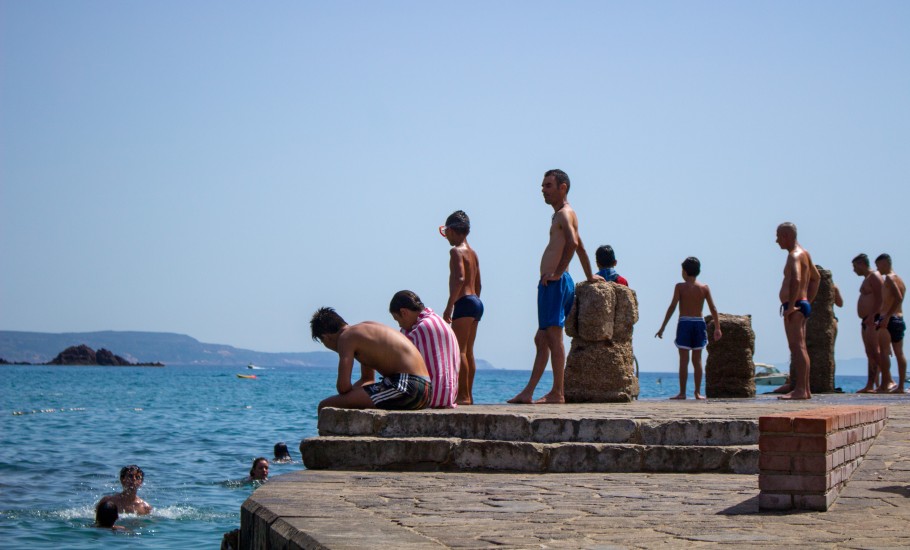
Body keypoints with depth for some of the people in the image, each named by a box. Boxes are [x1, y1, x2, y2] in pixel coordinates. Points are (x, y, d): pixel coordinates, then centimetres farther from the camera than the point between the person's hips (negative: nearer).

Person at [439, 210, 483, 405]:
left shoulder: (456, 251, -9)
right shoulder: (472, 252, 19)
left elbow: (459, 279, -21)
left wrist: (449, 306, -22)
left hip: (465, 302, -10)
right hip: (476, 302, 10)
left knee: (459, 350, -10)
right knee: (468, 352, 12)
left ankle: (463, 396, -14)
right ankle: (468, 394, 14)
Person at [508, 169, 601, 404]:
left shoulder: (564, 213, -8)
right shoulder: (563, 214, 23)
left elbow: (572, 242, -26)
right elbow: (579, 247, 33)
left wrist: (557, 272, -23)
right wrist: (589, 276, 40)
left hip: (555, 283, -11)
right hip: (552, 285, 11)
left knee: (553, 336, -12)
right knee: (541, 338, 10)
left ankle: (557, 392, -13)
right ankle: (528, 393, 13)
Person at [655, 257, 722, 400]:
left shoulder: (680, 286, -4)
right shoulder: (704, 288, 5)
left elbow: (672, 307, -8)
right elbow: (713, 309, 4)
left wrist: (662, 328, -6)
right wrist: (717, 328, 11)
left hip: (684, 323, -3)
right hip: (699, 323, 3)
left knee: (683, 360, -2)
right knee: (697, 360, 9)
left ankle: (682, 392, -4)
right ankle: (698, 392, 9)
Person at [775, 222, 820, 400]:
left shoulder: (794, 255, -14)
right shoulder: (804, 253, 18)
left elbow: (796, 280, -31)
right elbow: (816, 277, 29)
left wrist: (791, 306, -28)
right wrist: (808, 300, 24)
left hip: (794, 307, -11)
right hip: (803, 305, 11)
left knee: (797, 347, -13)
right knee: (799, 347, 16)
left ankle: (800, 390, -17)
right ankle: (804, 388, 22)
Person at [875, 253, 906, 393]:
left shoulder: (889, 278, -9)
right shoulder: (900, 279, 19)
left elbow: (898, 298, -22)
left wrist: (886, 317, -25)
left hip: (889, 319, -9)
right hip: (900, 319, 9)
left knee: (884, 352, -10)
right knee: (899, 353, 8)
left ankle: (885, 384, -17)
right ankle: (901, 386, 7)